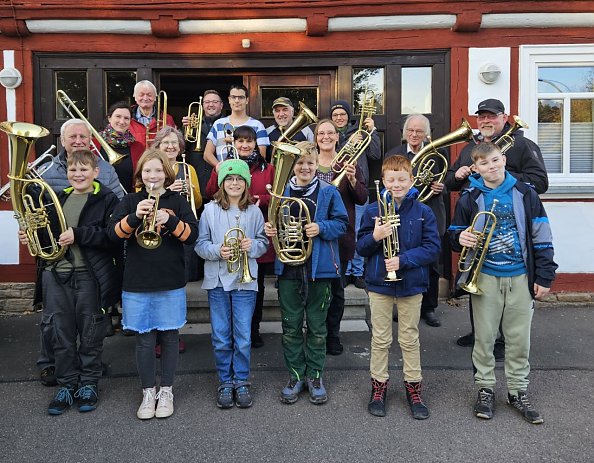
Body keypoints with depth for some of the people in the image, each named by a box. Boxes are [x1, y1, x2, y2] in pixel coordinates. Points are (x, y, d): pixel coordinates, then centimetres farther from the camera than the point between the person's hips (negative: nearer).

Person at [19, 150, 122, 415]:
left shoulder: (107, 199, -4)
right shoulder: (58, 199, 13)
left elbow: (112, 236, -16)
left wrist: (78, 234, -21)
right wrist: (31, 235, 4)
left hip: (91, 276, -4)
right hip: (58, 276, 5)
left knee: (90, 334, 8)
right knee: (62, 334, 10)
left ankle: (89, 384, 25)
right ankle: (66, 385, 25)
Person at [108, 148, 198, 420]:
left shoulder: (177, 201, 4)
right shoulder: (130, 202, 5)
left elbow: (192, 235, -7)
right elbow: (114, 233, -8)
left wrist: (170, 220, -24)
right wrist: (135, 217, -25)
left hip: (171, 284, 0)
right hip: (137, 285, 0)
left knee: (169, 337, 9)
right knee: (144, 339, 6)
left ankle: (166, 392, 24)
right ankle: (148, 393, 23)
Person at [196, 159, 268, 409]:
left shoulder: (254, 211, 2)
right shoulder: (210, 210, 0)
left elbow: (264, 243, 6)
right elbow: (200, 244, 0)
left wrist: (252, 246, -15)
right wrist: (217, 251, -19)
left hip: (245, 280, 0)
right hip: (217, 280, 0)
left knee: (243, 338, 5)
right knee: (221, 338, 8)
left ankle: (242, 382, 22)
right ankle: (225, 382, 24)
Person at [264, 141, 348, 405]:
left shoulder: (328, 192, 0)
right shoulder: (281, 192, 6)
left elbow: (341, 223, -2)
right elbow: (274, 222, 14)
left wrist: (321, 228, -19)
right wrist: (270, 230, -8)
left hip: (319, 267, -2)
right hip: (288, 267, 2)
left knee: (317, 326, 9)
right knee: (291, 326, 9)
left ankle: (315, 376, 24)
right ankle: (295, 376, 24)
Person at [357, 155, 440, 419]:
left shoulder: (423, 212, -3)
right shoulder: (373, 210, -2)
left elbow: (432, 248, -9)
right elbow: (361, 248, -1)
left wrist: (403, 260, -21)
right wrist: (375, 237, -22)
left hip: (411, 284, 0)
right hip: (379, 282, 1)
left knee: (409, 339, 13)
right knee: (380, 339, 12)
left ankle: (413, 388, 28)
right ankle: (378, 387, 27)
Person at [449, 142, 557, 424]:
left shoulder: (525, 194, 0)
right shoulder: (470, 199, -1)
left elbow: (541, 237, 2)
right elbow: (455, 234, 5)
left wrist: (544, 276, -1)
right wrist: (461, 238, -19)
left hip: (521, 277, 1)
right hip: (485, 277, 0)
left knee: (519, 338, 9)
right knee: (484, 337, 7)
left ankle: (518, 391, 25)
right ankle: (485, 389, 24)